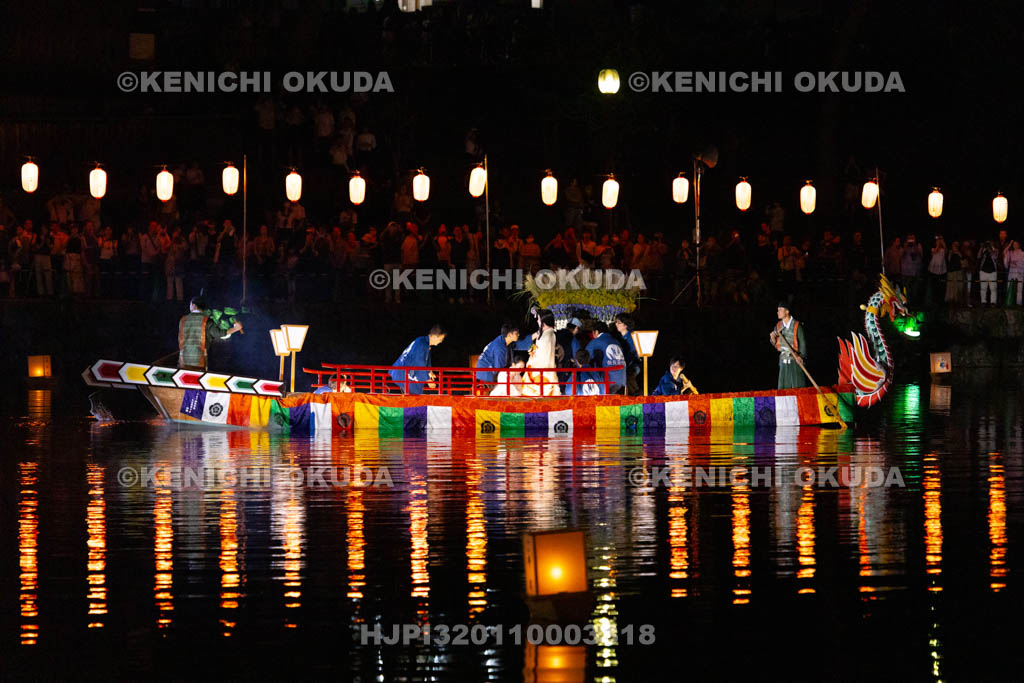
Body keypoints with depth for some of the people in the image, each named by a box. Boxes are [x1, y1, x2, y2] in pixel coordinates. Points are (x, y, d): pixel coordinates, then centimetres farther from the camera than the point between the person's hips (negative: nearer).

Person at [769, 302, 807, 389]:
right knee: (784, 388, 3)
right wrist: (773, 338, -8)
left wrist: (801, 356, -20)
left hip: (795, 360, -5)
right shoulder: (778, 326, 9)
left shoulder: (796, 326, -7)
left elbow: (802, 343, -6)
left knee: (797, 387, -6)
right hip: (783, 361, 5)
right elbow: (776, 345, 13)